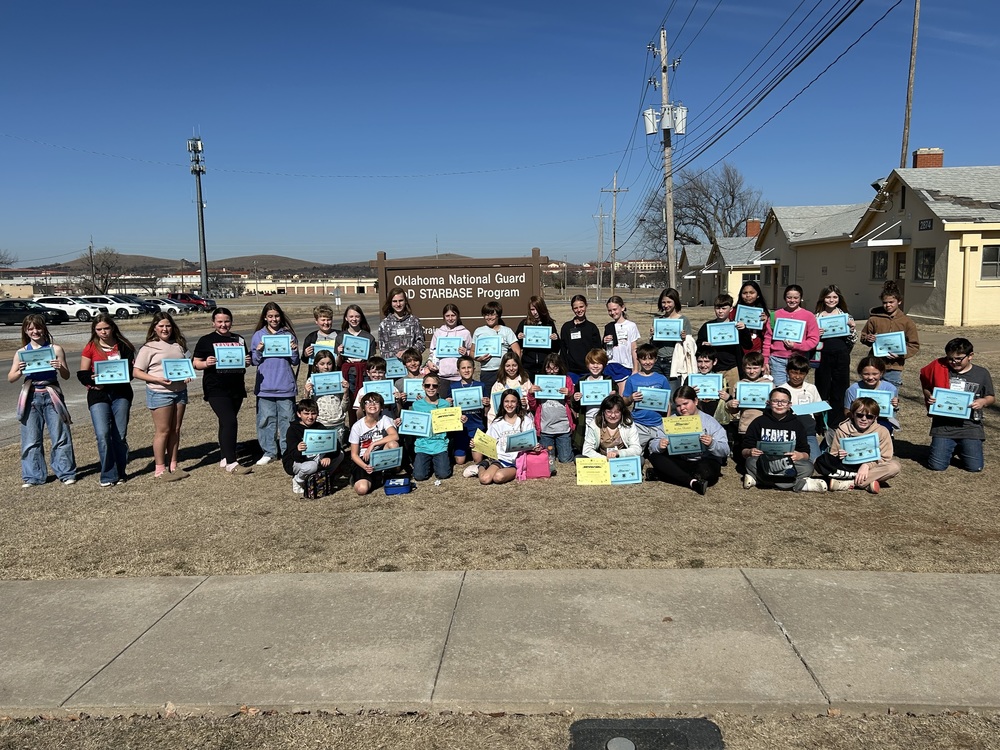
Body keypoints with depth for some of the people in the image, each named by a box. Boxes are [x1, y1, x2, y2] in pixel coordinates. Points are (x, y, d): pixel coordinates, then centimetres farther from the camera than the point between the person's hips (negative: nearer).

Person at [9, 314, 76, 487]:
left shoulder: (55, 349, 1)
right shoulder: (22, 352, 6)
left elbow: (66, 376, 3)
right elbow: (10, 379, 5)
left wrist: (60, 368, -18)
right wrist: (20, 371, -15)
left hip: (51, 395, -2)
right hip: (31, 397, 2)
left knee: (60, 436, 1)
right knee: (31, 439, 5)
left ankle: (66, 473, 9)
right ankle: (33, 476, 14)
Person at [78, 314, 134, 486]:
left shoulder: (123, 346, 7)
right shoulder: (90, 348, 6)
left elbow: (130, 370, 2)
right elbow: (82, 374, 4)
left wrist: (110, 380, -13)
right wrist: (93, 381, -17)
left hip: (120, 393, 1)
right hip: (98, 395, -1)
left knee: (120, 436, 4)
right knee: (103, 434, -12)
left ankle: (120, 473, 15)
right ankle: (108, 475, -3)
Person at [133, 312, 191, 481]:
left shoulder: (178, 345, 11)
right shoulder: (149, 348, -4)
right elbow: (136, 372, -6)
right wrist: (157, 379, -19)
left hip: (180, 391, 5)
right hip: (159, 393, -5)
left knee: (175, 429, 10)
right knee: (163, 430, -1)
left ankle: (173, 465, 20)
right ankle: (159, 469, 8)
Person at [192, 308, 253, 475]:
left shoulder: (239, 340, 12)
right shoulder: (206, 341, 1)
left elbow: (246, 360, 20)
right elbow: (195, 363, 1)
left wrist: (247, 361, -3)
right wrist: (206, 363, -19)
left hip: (236, 389, 5)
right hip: (216, 390, -5)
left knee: (227, 423, 13)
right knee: (229, 422, -16)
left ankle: (224, 459, 22)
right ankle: (231, 463, -14)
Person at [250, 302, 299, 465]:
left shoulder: (288, 335, 6)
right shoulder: (258, 335, 6)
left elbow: (295, 362, 6)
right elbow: (254, 361, 5)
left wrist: (295, 350, -12)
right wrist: (258, 351, -13)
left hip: (285, 386, 0)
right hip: (265, 386, 0)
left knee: (287, 419, 4)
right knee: (266, 419, 3)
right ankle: (269, 452, 13)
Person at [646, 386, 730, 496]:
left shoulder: (710, 422, 4)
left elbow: (725, 451, -4)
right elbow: (652, 446, 2)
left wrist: (712, 444, -26)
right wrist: (659, 446, -22)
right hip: (678, 462, 4)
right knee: (655, 457, -24)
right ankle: (693, 482, -32)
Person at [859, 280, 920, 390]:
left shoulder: (907, 322, 2)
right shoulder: (874, 319, 3)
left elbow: (914, 346, 3)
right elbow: (863, 336, 13)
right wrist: (868, 339, -10)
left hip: (894, 369, 0)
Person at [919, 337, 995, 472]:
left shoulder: (982, 373, 4)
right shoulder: (940, 369, 1)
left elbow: (992, 397, 11)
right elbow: (926, 386, 15)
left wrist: (984, 402, -12)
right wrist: (928, 397, -6)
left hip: (970, 427, 0)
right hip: (943, 425, 0)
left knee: (975, 467, -7)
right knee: (936, 466, -8)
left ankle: (961, 450, 28)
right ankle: (951, 449, 27)